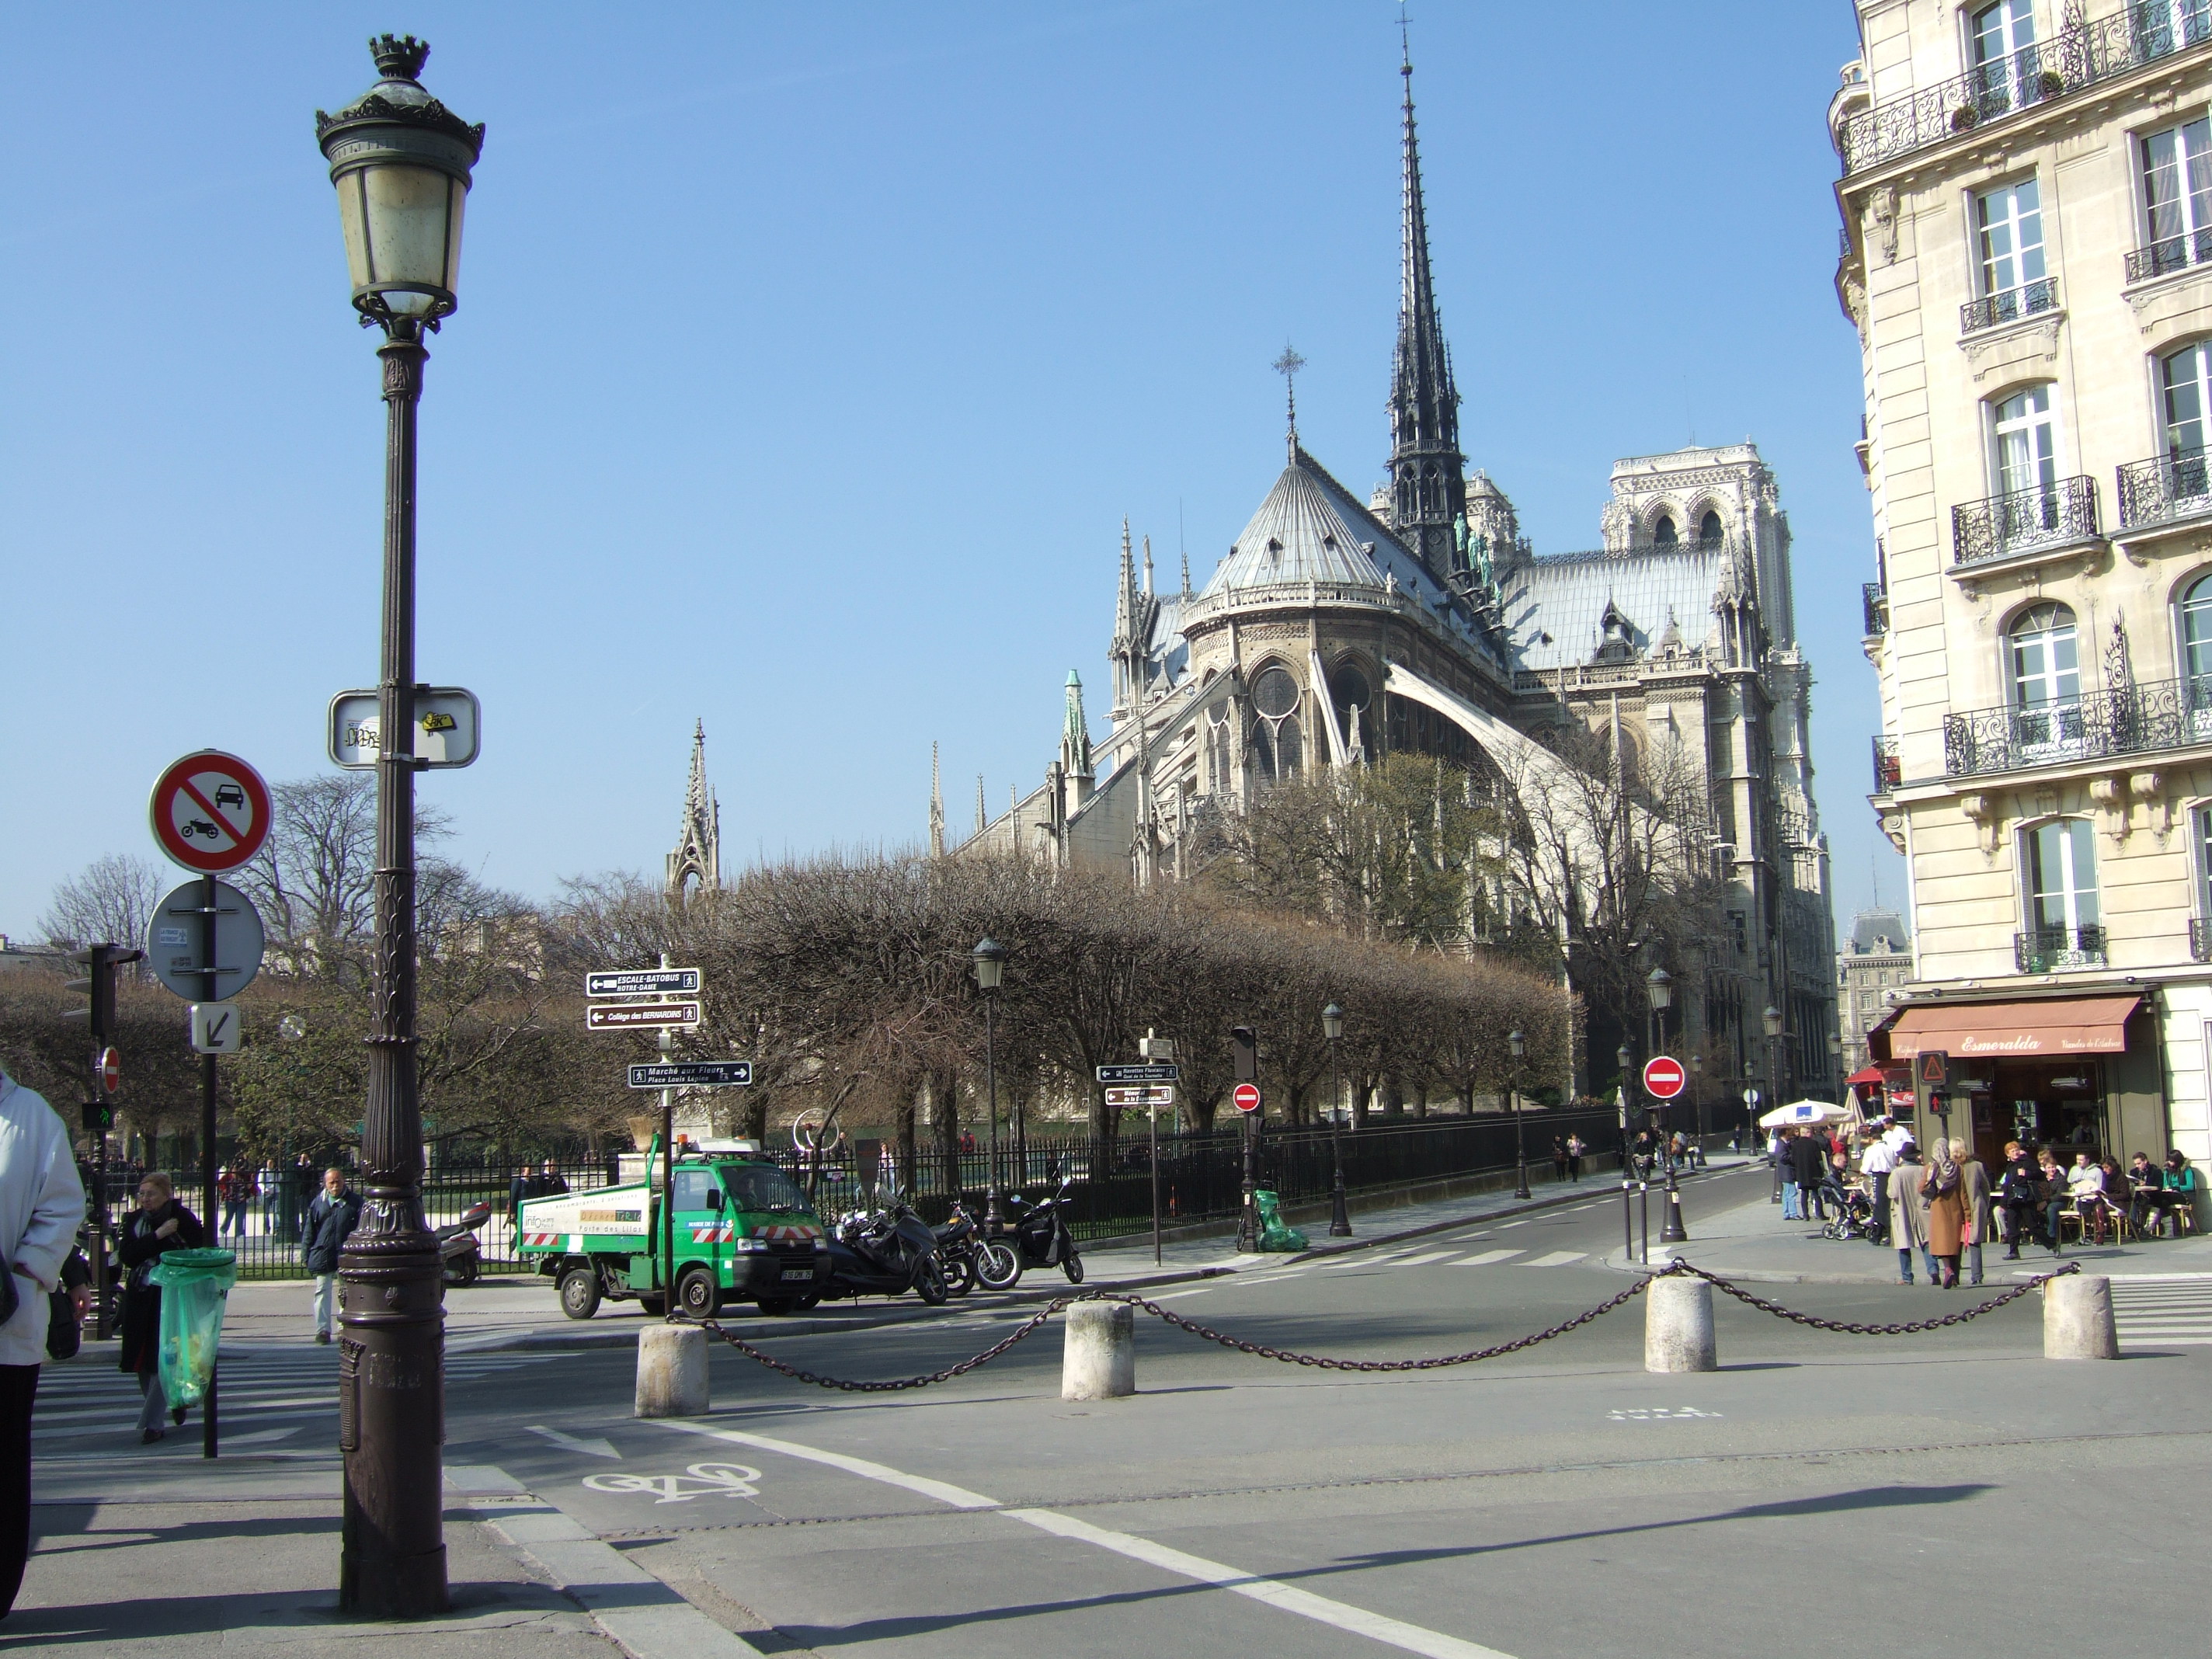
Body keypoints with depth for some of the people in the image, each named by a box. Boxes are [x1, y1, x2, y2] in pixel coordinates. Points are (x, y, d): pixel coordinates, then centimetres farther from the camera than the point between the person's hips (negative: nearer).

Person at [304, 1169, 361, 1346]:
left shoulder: (355, 1203, 1)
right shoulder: (318, 1203, 5)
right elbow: (310, 1231, 9)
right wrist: (308, 1257, 5)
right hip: (322, 1256, 1)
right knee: (323, 1292, 3)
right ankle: (323, 1329, 6)